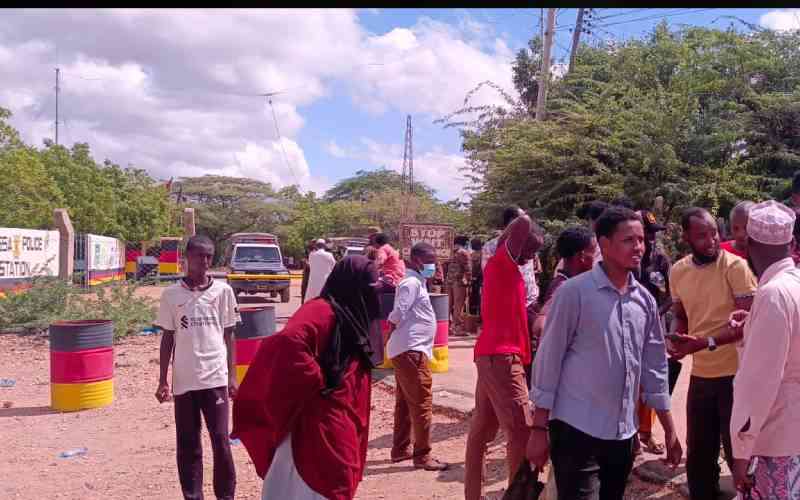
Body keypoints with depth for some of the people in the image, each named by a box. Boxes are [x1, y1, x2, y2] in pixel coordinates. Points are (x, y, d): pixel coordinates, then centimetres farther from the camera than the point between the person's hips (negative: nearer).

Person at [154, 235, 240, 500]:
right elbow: (167, 338, 6)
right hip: (183, 380, 1)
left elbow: (228, 335, 5)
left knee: (220, 440, 1)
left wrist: (232, 376, 2)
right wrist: (163, 381, 4)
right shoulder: (171, 294, 1)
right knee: (188, 444, 8)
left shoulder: (223, 290, 1)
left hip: (215, 378, -1)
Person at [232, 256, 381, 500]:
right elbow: (289, 342, -37)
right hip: (317, 427, -9)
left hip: (341, 427, 9)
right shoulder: (322, 311, -17)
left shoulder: (351, 318, 12)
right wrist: (319, 383, -25)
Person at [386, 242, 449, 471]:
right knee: (422, 402, -6)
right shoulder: (412, 283, -15)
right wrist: (392, 336, -8)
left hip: (411, 349, 11)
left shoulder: (417, 282, 17)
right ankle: (422, 455, 0)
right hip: (411, 350, -11)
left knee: (405, 402, 16)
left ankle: (400, 449, 25)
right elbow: (397, 315, -22)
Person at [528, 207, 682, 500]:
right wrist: (539, 427, -10)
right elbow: (549, 358, -10)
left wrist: (669, 431, 13)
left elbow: (654, 366, 13)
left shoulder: (645, 300, 7)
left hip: (624, 433, 6)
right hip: (577, 429, -6)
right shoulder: (574, 292, -11)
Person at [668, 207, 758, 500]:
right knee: (698, 452, 15)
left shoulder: (736, 266, -12)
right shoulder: (678, 271, 4)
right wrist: (676, 341, -5)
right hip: (700, 373, 5)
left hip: (735, 373, -5)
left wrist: (706, 342, -26)